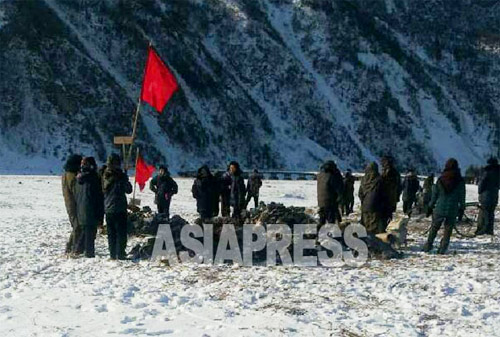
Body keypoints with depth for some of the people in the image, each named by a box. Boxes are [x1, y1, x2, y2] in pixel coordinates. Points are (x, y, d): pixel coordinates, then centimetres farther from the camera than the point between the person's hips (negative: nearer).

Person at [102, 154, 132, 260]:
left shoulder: (105, 175, 3)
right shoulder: (120, 175, -12)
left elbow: (103, 190, 12)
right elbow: (129, 190, -4)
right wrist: (126, 178, 8)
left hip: (108, 208, 5)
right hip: (120, 208, -5)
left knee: (111, 233, 11)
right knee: (121, 232, 1)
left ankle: (113, 254, 12)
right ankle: (120, 254, -2)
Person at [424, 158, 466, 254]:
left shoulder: (441, 179, -1)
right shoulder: (460, 181, -6)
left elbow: (434, 195, 5)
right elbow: (462, 197, 0)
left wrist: (430, 207, 13)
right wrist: (461, 209, 12)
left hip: (439, 209, 1)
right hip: (453, 210, -1)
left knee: (434, 228, 14)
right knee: (448, 230, 8)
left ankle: (428, 246, 15)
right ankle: (442, 249, 6)